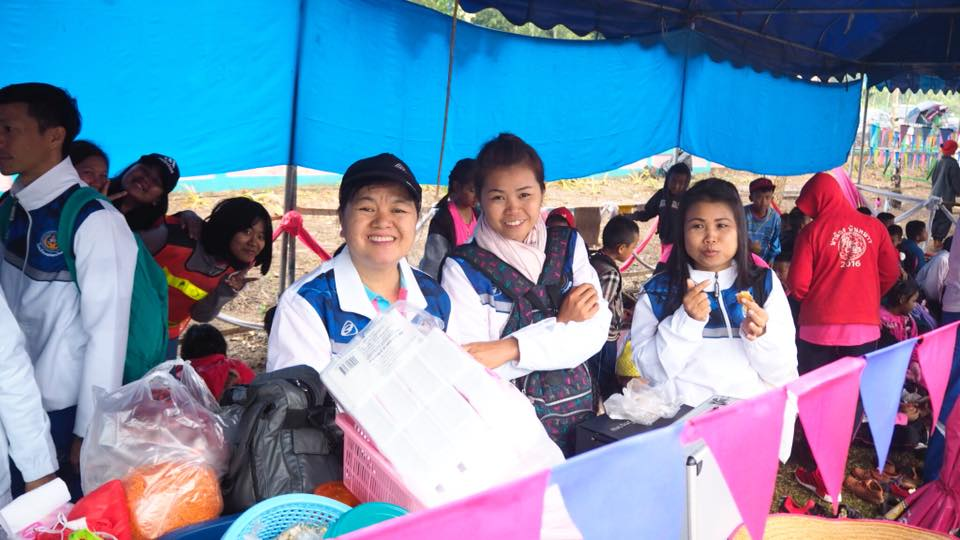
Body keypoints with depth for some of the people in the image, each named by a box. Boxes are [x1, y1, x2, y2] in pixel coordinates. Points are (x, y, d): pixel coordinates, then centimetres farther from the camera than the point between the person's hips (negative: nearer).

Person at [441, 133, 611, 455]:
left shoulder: (569, 245, 6)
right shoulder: (463, 268, -5)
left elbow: (596, 329, -5)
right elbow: (472, 367, -12)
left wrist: (510, 348, -17)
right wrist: (561, 323, -12)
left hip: (575, 411, 3)